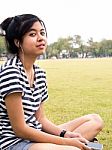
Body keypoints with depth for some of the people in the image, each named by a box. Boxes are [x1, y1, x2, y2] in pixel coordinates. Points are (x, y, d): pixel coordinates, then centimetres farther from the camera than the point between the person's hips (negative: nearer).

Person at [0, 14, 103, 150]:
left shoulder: (40, 73, 8)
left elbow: (40, 119, 12)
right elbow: (20, 129, -18)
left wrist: (65, 134, -6)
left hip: (36, 135, 9)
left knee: (95, 120, 7)